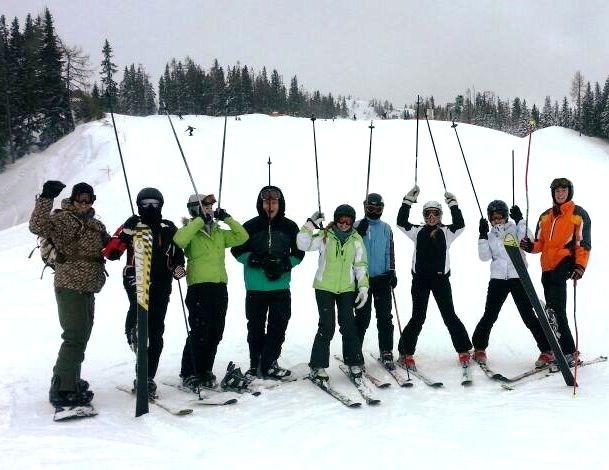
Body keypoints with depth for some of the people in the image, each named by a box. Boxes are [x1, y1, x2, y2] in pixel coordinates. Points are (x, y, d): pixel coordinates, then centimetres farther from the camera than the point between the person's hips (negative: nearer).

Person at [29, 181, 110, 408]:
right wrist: (46, 198, -32)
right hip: (70, 288, -9)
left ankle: (70, 380, 34)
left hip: (88, 290, 9)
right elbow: (37, 226, -25)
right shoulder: (63, 219, -8)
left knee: (81, 337, 19)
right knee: (75, 338, -11)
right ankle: (62, 390, -4)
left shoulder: (96, 224, 16)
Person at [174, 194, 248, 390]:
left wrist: (227, 219, 7)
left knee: (215, 333, 9)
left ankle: (205, 372, 20)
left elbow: (242, 236, 14)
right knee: (199, 333, -5)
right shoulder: (191, 232, 0)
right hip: (199, 287, -6)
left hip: (220, 287, 6)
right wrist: (199, 221, -17)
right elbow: (179, 240, -22)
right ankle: (189, 374, 7)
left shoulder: (219, 233, 19)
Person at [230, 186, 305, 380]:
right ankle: (255, 364, 21)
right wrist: (257, 260, -13)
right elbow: (237, 250, 2)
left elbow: (298, 252, 8)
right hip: (256, 287, -1)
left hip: (281, 286, 1)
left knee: (278, 327, 3)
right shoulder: (251, 226, 0)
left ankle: (269, 364, 14)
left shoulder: (290, 227, 4)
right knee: (256, 327, 8)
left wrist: (284, 265, -10)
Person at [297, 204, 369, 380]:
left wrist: (363, 287, -2)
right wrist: (310, 224, -17)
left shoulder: (356, 239, 4)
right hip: (325, 287, -2)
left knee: (349, 326, 2)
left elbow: (361, 265, 6)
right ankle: (318, 366, 6)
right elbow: (303, 244, -11)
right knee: (326, 327, -5)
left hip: (347, 289, 2)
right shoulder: (324, 236, -2)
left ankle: (354, 363, 17)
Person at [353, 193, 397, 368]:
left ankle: (386, 352, 8)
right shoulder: (357, 226, 2)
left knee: (385, 317, 2)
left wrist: (392, 271, 4)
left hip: (383, 278, 3)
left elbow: (390, 252, 14)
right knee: (362, 317, 0)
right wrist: (359, 233, -20)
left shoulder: (386, 228, 11)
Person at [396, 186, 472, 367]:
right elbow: (401, 222, -4)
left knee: (449, 316, 4)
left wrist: (453, 204, -13)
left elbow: (460, 224, -11)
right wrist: (408, 201, -8)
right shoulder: (418, 232, 8)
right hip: (420, 279, 0)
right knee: (418, 318, 2)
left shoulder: (446, 232, 6)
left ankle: (463, 350, 16)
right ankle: (406, 352, 11)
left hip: (441, 279, 0)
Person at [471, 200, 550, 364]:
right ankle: (479, 348, 16)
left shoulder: (515, 228, 6)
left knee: (528, 315, -4)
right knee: (490, 315, 3)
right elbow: (485, 256, 2)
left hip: (518, 277, -2)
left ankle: (547, 350, 4)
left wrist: (520, 220, -17)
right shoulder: (490, 235, 13)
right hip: (498, 279, 2)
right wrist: (483, 236, -5)